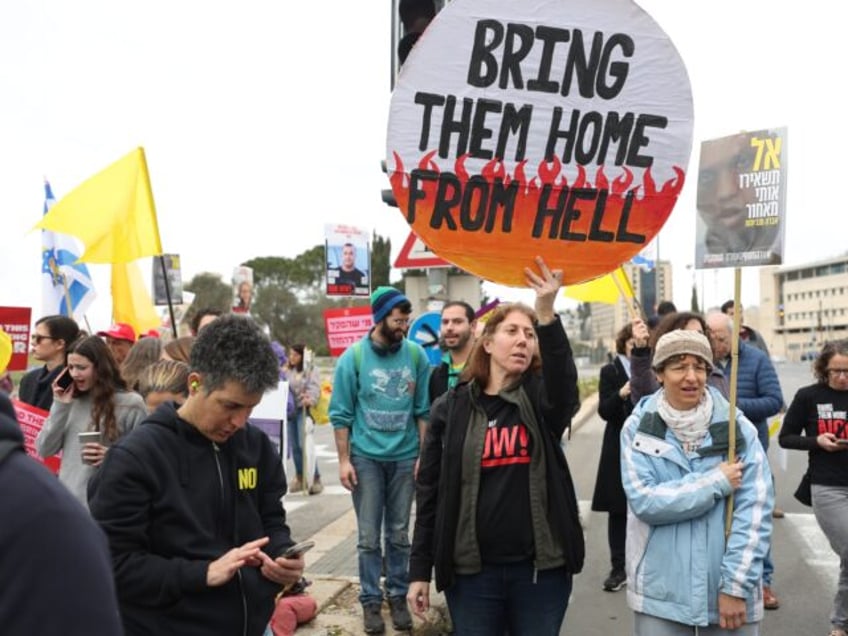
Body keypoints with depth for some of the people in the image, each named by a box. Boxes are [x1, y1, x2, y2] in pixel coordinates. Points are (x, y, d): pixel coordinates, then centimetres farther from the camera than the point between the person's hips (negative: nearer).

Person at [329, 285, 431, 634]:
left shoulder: (416, 355, -3)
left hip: (405, 457, 2)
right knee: (369, 537, 6)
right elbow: (341, 414, -3)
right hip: (366, 457, -1)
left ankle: (398, 596, 26)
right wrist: (344, 460, -7)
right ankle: (371, 600, 19)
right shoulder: (354, 356, -7)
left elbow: (424, 411, 3)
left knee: (399, 534, 13)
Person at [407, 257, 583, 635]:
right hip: (471, 571, 0)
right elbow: (429, 492, 3)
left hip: (541, 568, 0)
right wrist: (420, 570, 1)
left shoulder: (541, 398, 1)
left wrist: (547, 314, -39)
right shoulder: (451, 407, 1)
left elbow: (564, 381, -25)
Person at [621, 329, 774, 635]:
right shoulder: (639, 427, -4)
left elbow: (755, 510, -7)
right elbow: (643, 500, -13)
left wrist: (736, 586, -12)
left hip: (727, 591, 1)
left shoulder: (737, 427, -4)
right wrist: (716, 482, -14)